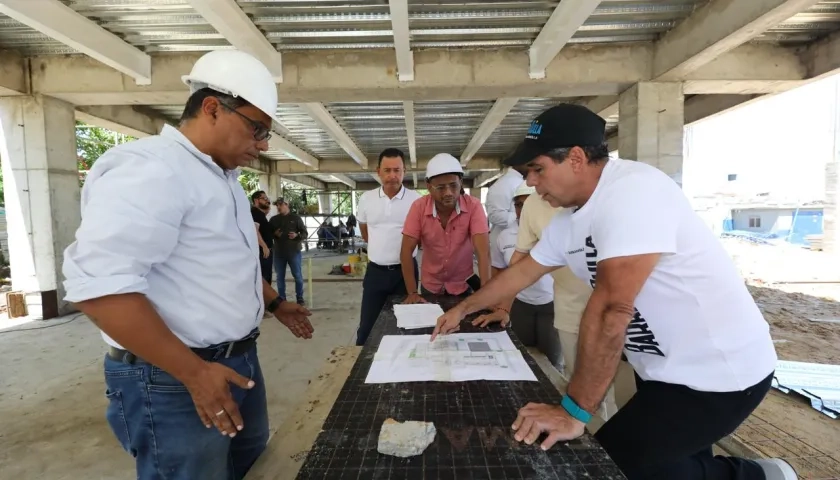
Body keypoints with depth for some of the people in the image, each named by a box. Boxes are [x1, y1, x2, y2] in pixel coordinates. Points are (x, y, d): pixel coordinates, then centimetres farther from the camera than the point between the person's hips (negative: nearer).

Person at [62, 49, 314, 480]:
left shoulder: (223, 178, 12)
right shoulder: (148, 169, -20)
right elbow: (99, 284, -27)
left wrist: (275, 304, 23)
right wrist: (193, 372, -25)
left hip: (239, 358, 10)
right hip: (173, 377, -9)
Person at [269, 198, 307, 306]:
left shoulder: (296, 218, 2)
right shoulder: (273, 219, 10)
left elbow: (305, 233, 2)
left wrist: (297, 235, -18)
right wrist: (274, 234, -9)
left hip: (294, 252, -2)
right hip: (278, 253, 3)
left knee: (298, 276, 2)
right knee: (280, 277, 7)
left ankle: (300, 298, 14)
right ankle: (282, 299, 17)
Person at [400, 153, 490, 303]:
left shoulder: (474, 206, -21)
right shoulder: (418, 207, -18)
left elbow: (483, 252, -25)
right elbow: (407, 251, -16)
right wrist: (412, 293, -20)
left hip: (462, 285, -1)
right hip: (430, 286, 1)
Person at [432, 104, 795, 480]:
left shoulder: (632, 190, -27)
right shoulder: (567, 222, 1)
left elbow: (611, 310, -31)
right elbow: (523, 271, 14)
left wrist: (573, 412, -26)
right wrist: (463, 309, 22)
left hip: (719, 371, -8)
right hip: (667, 366, 8)